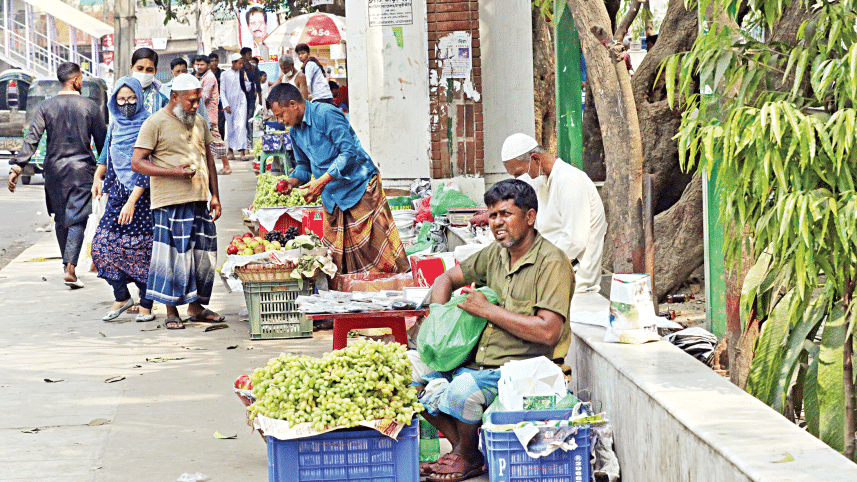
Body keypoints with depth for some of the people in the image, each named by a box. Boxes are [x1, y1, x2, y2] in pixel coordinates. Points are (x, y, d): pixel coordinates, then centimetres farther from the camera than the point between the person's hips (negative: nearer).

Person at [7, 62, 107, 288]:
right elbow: (102, 141, 2)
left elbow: (31, 139, -9)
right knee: (77, 220, -3)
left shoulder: (45, 107, -1)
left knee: (60, 219, 16)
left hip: (54, 169, 2)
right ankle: (70, 268, -16)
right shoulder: (90, 107, -3)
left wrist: (17, 168, -12)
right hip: (82, 170, -2)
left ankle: (67, 263, 27)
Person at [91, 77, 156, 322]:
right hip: (118, 193, 6)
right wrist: (108, 194, 17)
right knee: (104, 244, -4)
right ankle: (121, 297, 10)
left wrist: (132, 201, -20)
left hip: (142, 194, -6)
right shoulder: (115, 127, 11)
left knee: (142, 249, -3)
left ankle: (146, 304, 8)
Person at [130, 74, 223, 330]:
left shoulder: (199, 122, 17)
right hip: (171, 202, -6)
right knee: (173, 256, -6)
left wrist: (215, 195, 16)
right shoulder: (155, 123, -5)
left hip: (200, 201, 6)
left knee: (202, 254, 7)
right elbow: (137, 163, -9)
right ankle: (171, 312, 2)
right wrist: (174, 172, -17)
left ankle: (196, 306, 20)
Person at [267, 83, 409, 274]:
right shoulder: (294, 131, 10)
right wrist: (292, 181, 0)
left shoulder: (326, 115, -16)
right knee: (336, 255, 4)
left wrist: (322, 181, -25)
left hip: (360, 187, -8)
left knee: (375, 247, -9)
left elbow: (349, 152, -21)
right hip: (332, 198, 8)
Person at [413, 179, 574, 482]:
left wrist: (488, 310, -15)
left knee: (463, 389, -35)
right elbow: (446, 279, 26)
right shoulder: (495, 254, 12)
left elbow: (548, 332, -22)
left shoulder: (551, 263, -11)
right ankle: (461, 445, 4)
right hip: (475, 362, 8)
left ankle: (467, 457, -2)